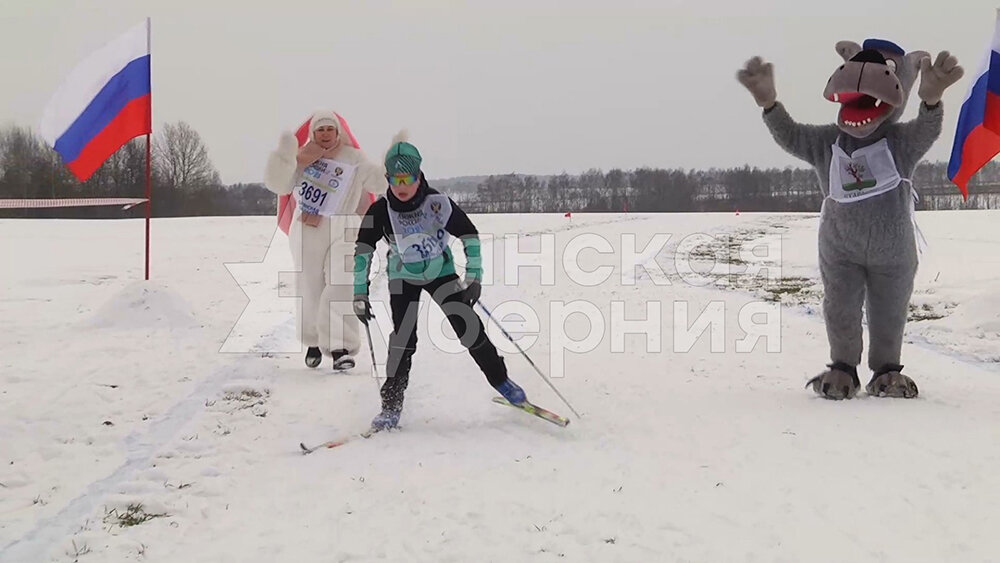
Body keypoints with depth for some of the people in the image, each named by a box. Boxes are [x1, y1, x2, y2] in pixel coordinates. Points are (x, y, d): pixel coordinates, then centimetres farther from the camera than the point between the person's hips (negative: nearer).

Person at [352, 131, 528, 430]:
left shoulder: (438, 203, -22)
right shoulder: (380, 211, -20)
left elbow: (470, 236, -11)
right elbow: (362, 251, -8)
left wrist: (474, 278, -17)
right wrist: (360, 294, -10)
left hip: (441, 272, 0)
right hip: (403, 277, 0)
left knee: (469, 327, -5)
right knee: (403, 339, -13)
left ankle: (501, 381, 14)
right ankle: (391, 405, -6)